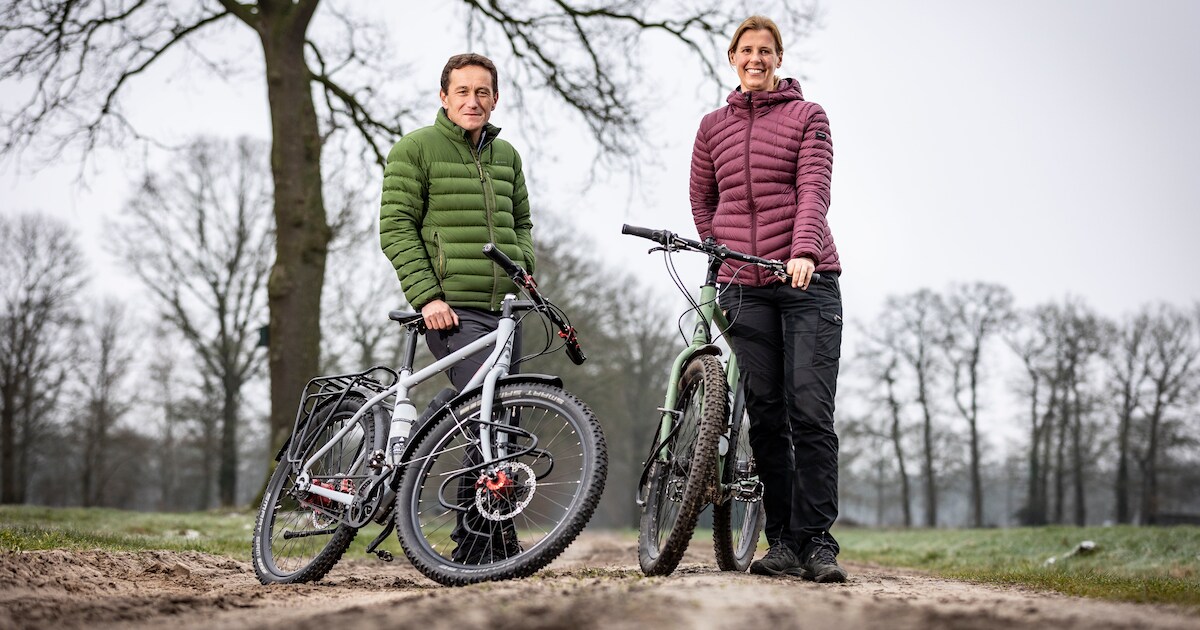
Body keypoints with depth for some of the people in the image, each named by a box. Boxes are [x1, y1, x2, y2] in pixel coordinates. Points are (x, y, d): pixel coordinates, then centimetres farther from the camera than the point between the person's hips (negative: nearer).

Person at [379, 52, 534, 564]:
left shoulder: (506, 155, 19)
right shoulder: (415, 149, 0)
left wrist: (524, 267, 6)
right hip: (453, 310, -7)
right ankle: (477, 546, -12)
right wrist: (427, 296, -14)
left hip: (505, 310, 7)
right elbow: (396, 228, -5)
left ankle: (494, 546, 17)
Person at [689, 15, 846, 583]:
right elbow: (701, 199, 25)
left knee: (811, 413, -10)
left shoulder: (807, 117, 5)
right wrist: (723, 253, 12)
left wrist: (803, 251, -23)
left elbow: (813, 189, -7)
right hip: (744, 290, 3)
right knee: (765, 418, 1)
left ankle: (816, 541, -7)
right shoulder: (713, 126, 15)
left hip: (808, 282, -3)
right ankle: (782, 541, 7)